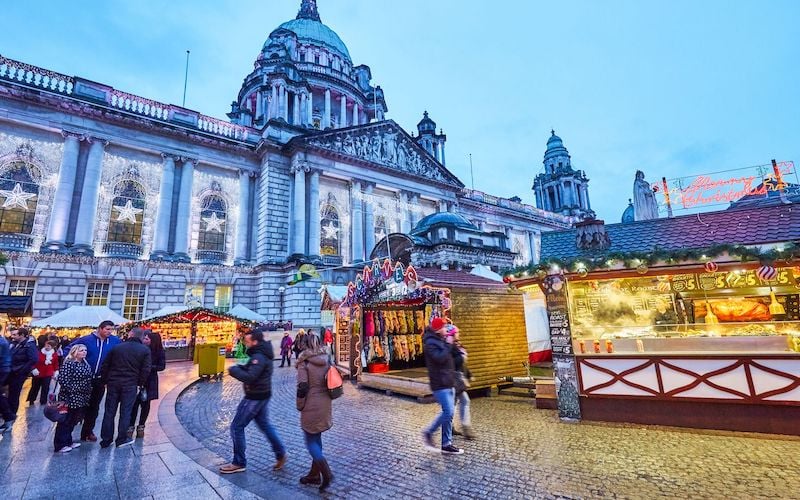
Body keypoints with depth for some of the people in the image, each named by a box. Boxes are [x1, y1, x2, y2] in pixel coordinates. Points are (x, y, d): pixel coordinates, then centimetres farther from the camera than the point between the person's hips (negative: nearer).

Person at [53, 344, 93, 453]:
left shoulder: (85, 364, 9)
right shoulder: (69, 363, -15)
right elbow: (62, 379, -21)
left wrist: (88, 393, 14)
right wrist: (72, 390, -20)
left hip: (82, 399, 8)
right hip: (69, 398, -8)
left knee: (73, 421, 17)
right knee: (65, 421, 3)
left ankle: (68, 441, 30)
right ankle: (60, 445, 14)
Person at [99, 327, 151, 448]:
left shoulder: (116, 347, 2)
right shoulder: (145, 350, -5)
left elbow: (105, 366, 4)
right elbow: (146, 370, -7)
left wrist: (104, 381, 13)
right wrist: (140, 384, 5)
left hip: (113, 383, 3)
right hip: (130, 385, -2)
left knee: (109, 412, 13)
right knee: (125, 412, 7)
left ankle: (105, 440, 20)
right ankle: (121, 439, 14)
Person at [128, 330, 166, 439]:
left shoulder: (159, 352, -9)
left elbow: (162, 366, -7)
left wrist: (149, 367, -19)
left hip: (150, 380, 0)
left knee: (145, 403, 10)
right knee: (134, 403, -2)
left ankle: (141, 426, 27)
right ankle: (131, 426, 15)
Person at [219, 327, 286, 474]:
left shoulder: (259, 357, -25)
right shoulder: (263, 353, 8)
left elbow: (249, 377, -32)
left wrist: (233, 370, -18)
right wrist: (240, 368, -2)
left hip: (255, 397, -10)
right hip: (263, 395, 10)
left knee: (237, 427, 4)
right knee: (264, 425, 19)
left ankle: (239, 463, 17)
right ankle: (280, 454, 25)